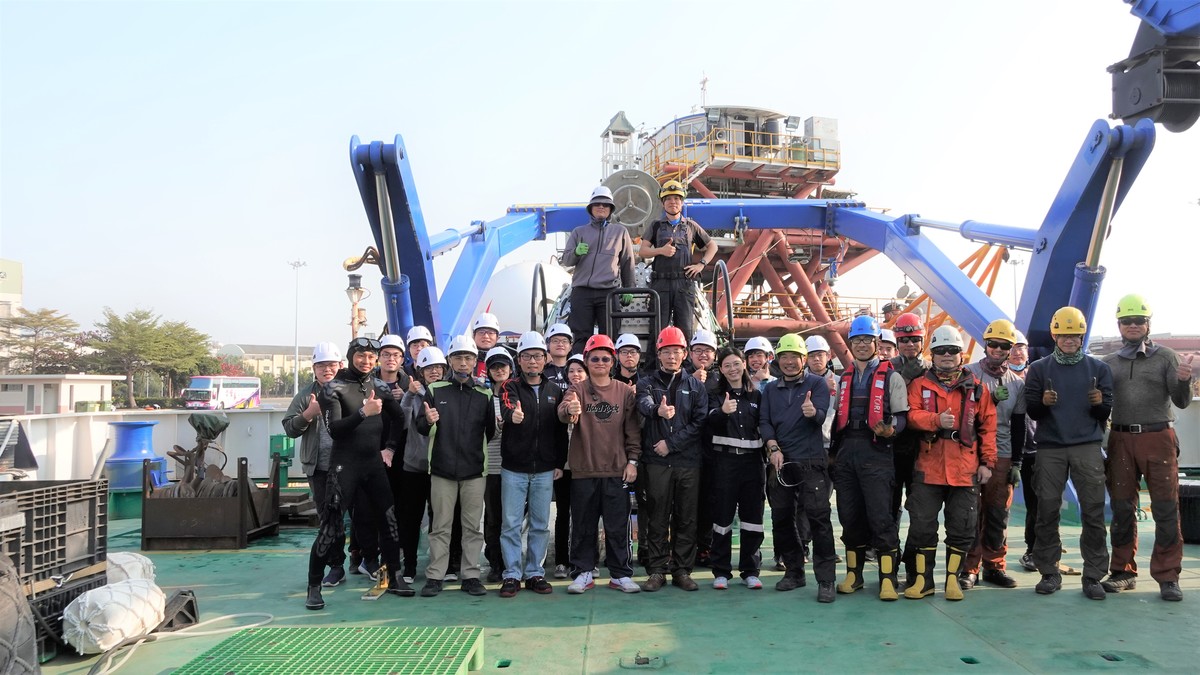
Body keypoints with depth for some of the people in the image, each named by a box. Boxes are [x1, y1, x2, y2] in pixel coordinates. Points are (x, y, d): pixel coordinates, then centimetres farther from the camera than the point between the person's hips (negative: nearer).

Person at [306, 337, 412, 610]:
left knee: (389, 520, 7)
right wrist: (364, 412, -28)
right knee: (331, 526, -6)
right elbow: (334, 429, -17)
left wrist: (390, 447, 16)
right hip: (345, 465, -5)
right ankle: (314, 587, 6)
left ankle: (394, 578, 21)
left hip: (374, 464, 5)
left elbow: (398, 417, 23)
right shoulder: (333, 388, -6)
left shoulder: (379, 387, 8)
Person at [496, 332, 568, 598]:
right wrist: (513, 415, -47)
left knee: (540, 524, 8)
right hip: (514, 468, -3)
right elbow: (506, 408, -24)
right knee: (511, 523, 1)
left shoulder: (554, 391, 9)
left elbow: (561, 429, 11)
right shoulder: (510, 387, -1)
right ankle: (512, 575, 10)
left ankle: (535, 573, 18)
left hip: (545, 470, 3)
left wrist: (560, 462, 6)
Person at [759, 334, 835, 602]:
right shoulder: (770, 390, 15)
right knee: (781, 519, 8)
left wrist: (813, 412, -36)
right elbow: (764, 421, 7)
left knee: (818, 517, -10)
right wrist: (773, 448, -10)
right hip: (780, 462, 4)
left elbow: (822, 415, -12)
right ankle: (794, 571, 23)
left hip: (811, 462, -4)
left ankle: (826, 580, -5)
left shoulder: (817, 384, 3)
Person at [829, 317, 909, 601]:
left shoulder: (891, 377, 4)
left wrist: (890, 429, -22)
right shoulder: (843, 378, 19)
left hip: (876, 452, -5)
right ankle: (854, 573, 19)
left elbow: (901, 415, -1)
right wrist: (832, 451, 17)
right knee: (849, 516, 9)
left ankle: (888, 577, 0)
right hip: (845, 452, 5)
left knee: (880, 516, -8)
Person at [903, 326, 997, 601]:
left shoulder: (977, 388, 8)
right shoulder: (919, 385, 6)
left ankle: (953, 578, 19)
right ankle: (922, 579, 13)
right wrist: (936, 420, -24)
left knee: (962, 527, 5)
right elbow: (912, 414, -7)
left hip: (966, 470, 1)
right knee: (922, 525, 2)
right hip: (928, 468, -1)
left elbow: (988, 426, 8)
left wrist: (987, 462, 2)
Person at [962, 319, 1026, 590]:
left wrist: (1017, 463, 10)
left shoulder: (1017, 383, 12)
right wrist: (991, 399, -14)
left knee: (999, 515, 6)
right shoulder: (969, 373, 1)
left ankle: (995, 566, 17)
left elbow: (1018, 426, 14)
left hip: (1003, 456, 4)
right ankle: (969, 568, 4)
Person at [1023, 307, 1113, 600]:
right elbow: (1030, 410, 6)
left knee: (1094, 511, -4)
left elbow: (1106, 413, 9)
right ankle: (1049, 572, 8)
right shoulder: (1039, 369, 9)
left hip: (1088, 447, 0)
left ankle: (1093, 576, 4)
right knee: (1047, 510, -1)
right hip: (1050, 448, 0)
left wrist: (1100, 403, -12)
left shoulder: (1098, 368, 11)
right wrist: (1043, 402, -15)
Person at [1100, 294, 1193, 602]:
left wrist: (1184, 381, -20)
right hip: (1121, 440, 2)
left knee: (1166, 510, -2)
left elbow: (1181, 402, -1)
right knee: (1122, 509, 7)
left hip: (1158, 439, -2)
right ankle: (1123, 572, 16)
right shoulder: (1108, 363, 11)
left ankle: (1168, 577, 6)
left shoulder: (1165, 356, 4)